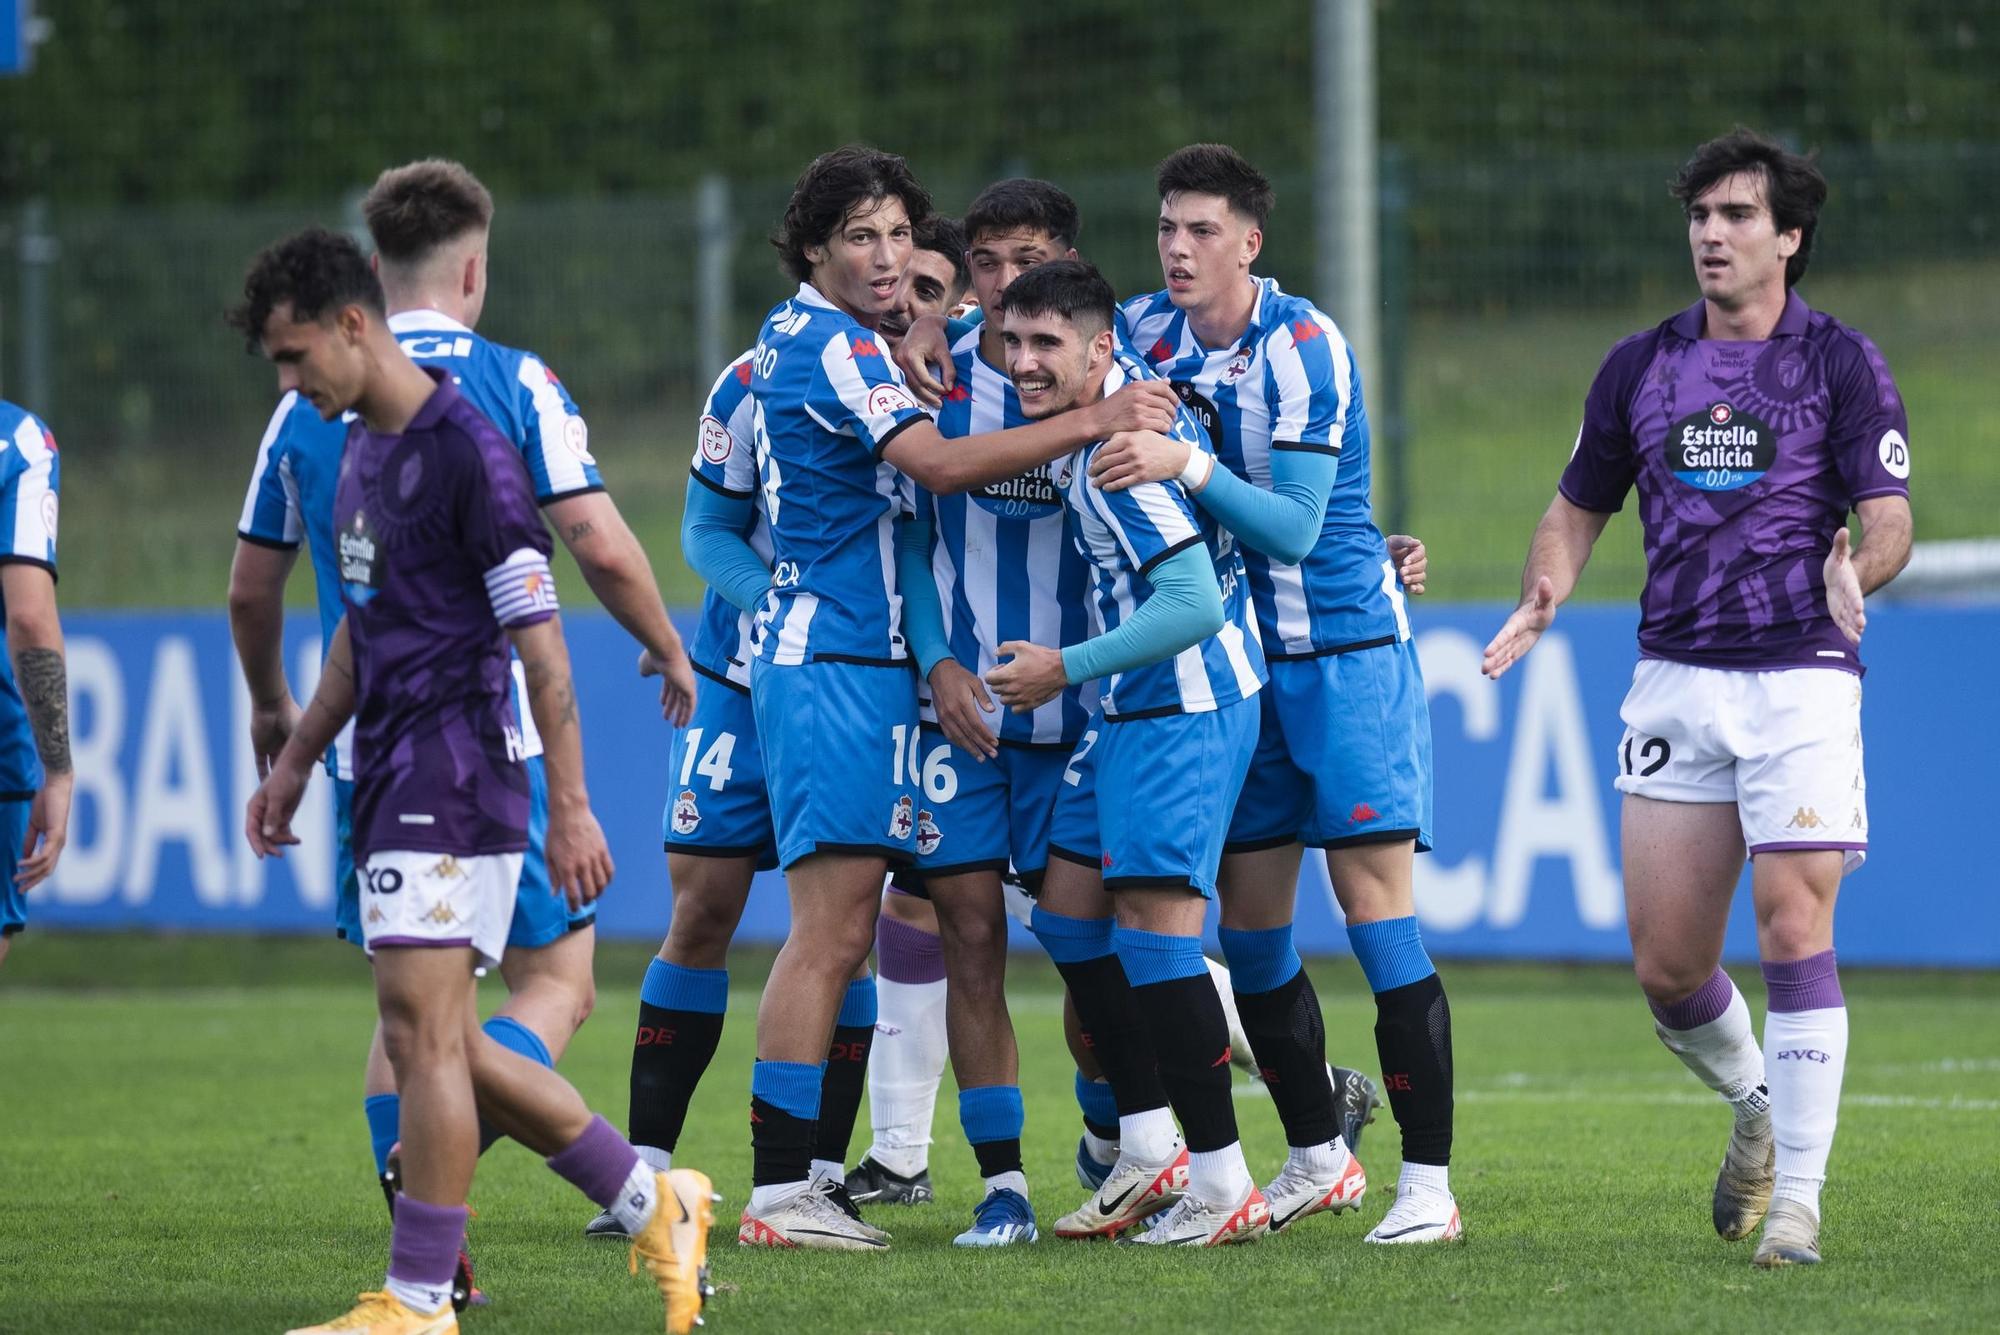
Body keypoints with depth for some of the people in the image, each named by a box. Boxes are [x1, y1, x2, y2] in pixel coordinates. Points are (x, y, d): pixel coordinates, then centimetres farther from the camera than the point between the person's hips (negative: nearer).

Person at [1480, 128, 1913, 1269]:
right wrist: (1545, 595, -2)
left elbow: (1891, 519, -5)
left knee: (1794, 932, -12)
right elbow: (1580, 507, 18)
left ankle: (1797, 1194, -6)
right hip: (1675, 681, 4)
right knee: (1666, 966, 2)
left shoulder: (1842, 363, 0)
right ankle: (1758, 1106, 32)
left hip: (1801, 677, -4)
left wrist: (1857, 575, -27)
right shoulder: (1639, 367, 12)